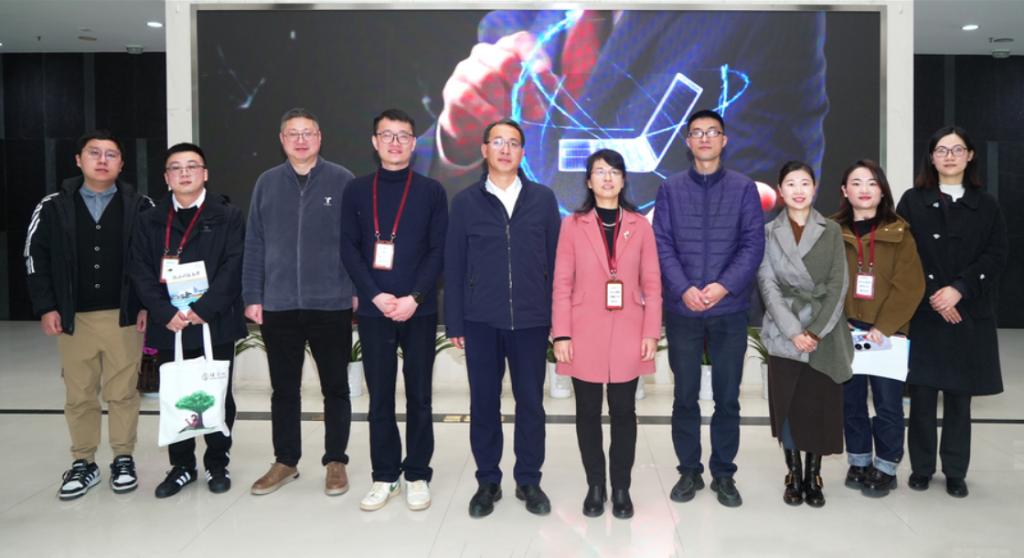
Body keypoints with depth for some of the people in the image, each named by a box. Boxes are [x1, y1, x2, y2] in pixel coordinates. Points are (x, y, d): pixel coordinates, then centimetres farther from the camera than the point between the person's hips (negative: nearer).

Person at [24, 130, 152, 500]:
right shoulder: (54, 207, 4)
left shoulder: (140, 206, 1)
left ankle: (123, 459, 20)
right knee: (79, 396, 9)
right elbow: (35, 258, 7)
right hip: (73, 318, 2)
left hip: (124, 316, -1)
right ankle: (83, 464, 22)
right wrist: (46, 308, 0)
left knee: (123, 393, 5)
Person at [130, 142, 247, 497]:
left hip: (215, 324, -2)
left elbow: (233, 268, -7)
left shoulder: (228, 217, 2)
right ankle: (181, 465, 23)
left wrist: (203, 310, -16)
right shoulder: (150, 221, 11)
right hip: (168, 326, 3)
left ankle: (217, 464, 21)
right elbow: (141, 272, 3)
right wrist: (165, 313, -11)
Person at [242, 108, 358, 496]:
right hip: (279, 306, 2)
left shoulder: (342, 181, -1)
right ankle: (285, 461, 27)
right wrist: (252, 297, 3)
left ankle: (335, 462, 22)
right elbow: (254, 245, 6)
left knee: (335, 388, 9)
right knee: (284, 389, 13)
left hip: (331, 305, -2)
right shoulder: (267, 183, 6)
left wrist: (358, 290, -5)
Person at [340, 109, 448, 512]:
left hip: (419, 310, -1)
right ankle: (384, 475, 20)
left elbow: (438, 250, -1)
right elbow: (349, 249, 2)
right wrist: (376, 296, -10)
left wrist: (414, 298, -13)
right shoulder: (356, 191, 7)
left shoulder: (431, 191, 4)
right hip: (373, 310, 1)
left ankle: (417, 475, 18)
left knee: (419, 395, 6)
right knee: (380, 396, 8)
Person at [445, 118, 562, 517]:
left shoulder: (543, 199, 4)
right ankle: (488, 481, 23)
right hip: (481, 321, 0)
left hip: (531, 320, 0)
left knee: (531, 403, 8)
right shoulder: (466, 202, 4)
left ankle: (528, 481, 23)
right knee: (483, 404, 8)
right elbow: (454, 266, 3)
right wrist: (454, 323, 0)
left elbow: (555, 261, 4)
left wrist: (557, 317, 1)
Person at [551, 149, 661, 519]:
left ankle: (621, 489, 20)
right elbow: (562, 285, -1)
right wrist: (561, 335, -6)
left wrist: (651, 333, -3)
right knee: (588, 413, 7)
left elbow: (652, 284, 4)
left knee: (623, 412, 6)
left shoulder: (640, 225, 5)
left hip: (628, 335, 1)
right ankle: (595, 487, 21)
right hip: (585, 335, 0)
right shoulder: (573, 225, 2)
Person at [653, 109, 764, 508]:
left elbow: (753, 244, -2)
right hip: (682, 309, 0)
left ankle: (724, 474, 21)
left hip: (729, 309, 0)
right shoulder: (670, 189, 5)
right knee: (685, 396, 8)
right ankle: (689, 471, 22)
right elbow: (662, 245, -1)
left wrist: (724, 285, -16)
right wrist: (684, 289, -15)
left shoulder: (744, 188, 4)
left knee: (727, 397, 7)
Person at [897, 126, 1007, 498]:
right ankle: (921, 468, 15)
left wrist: (958, 290, -14)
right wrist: (931, 295, -13)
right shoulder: (913, 202, 4)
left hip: (969, 315, 1)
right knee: (922, 394, 2)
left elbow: (996, 257, 0)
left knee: (959, 396, 6)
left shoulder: (986, 206, 8)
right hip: (922, 313, -1)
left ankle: (955, 472, 18)